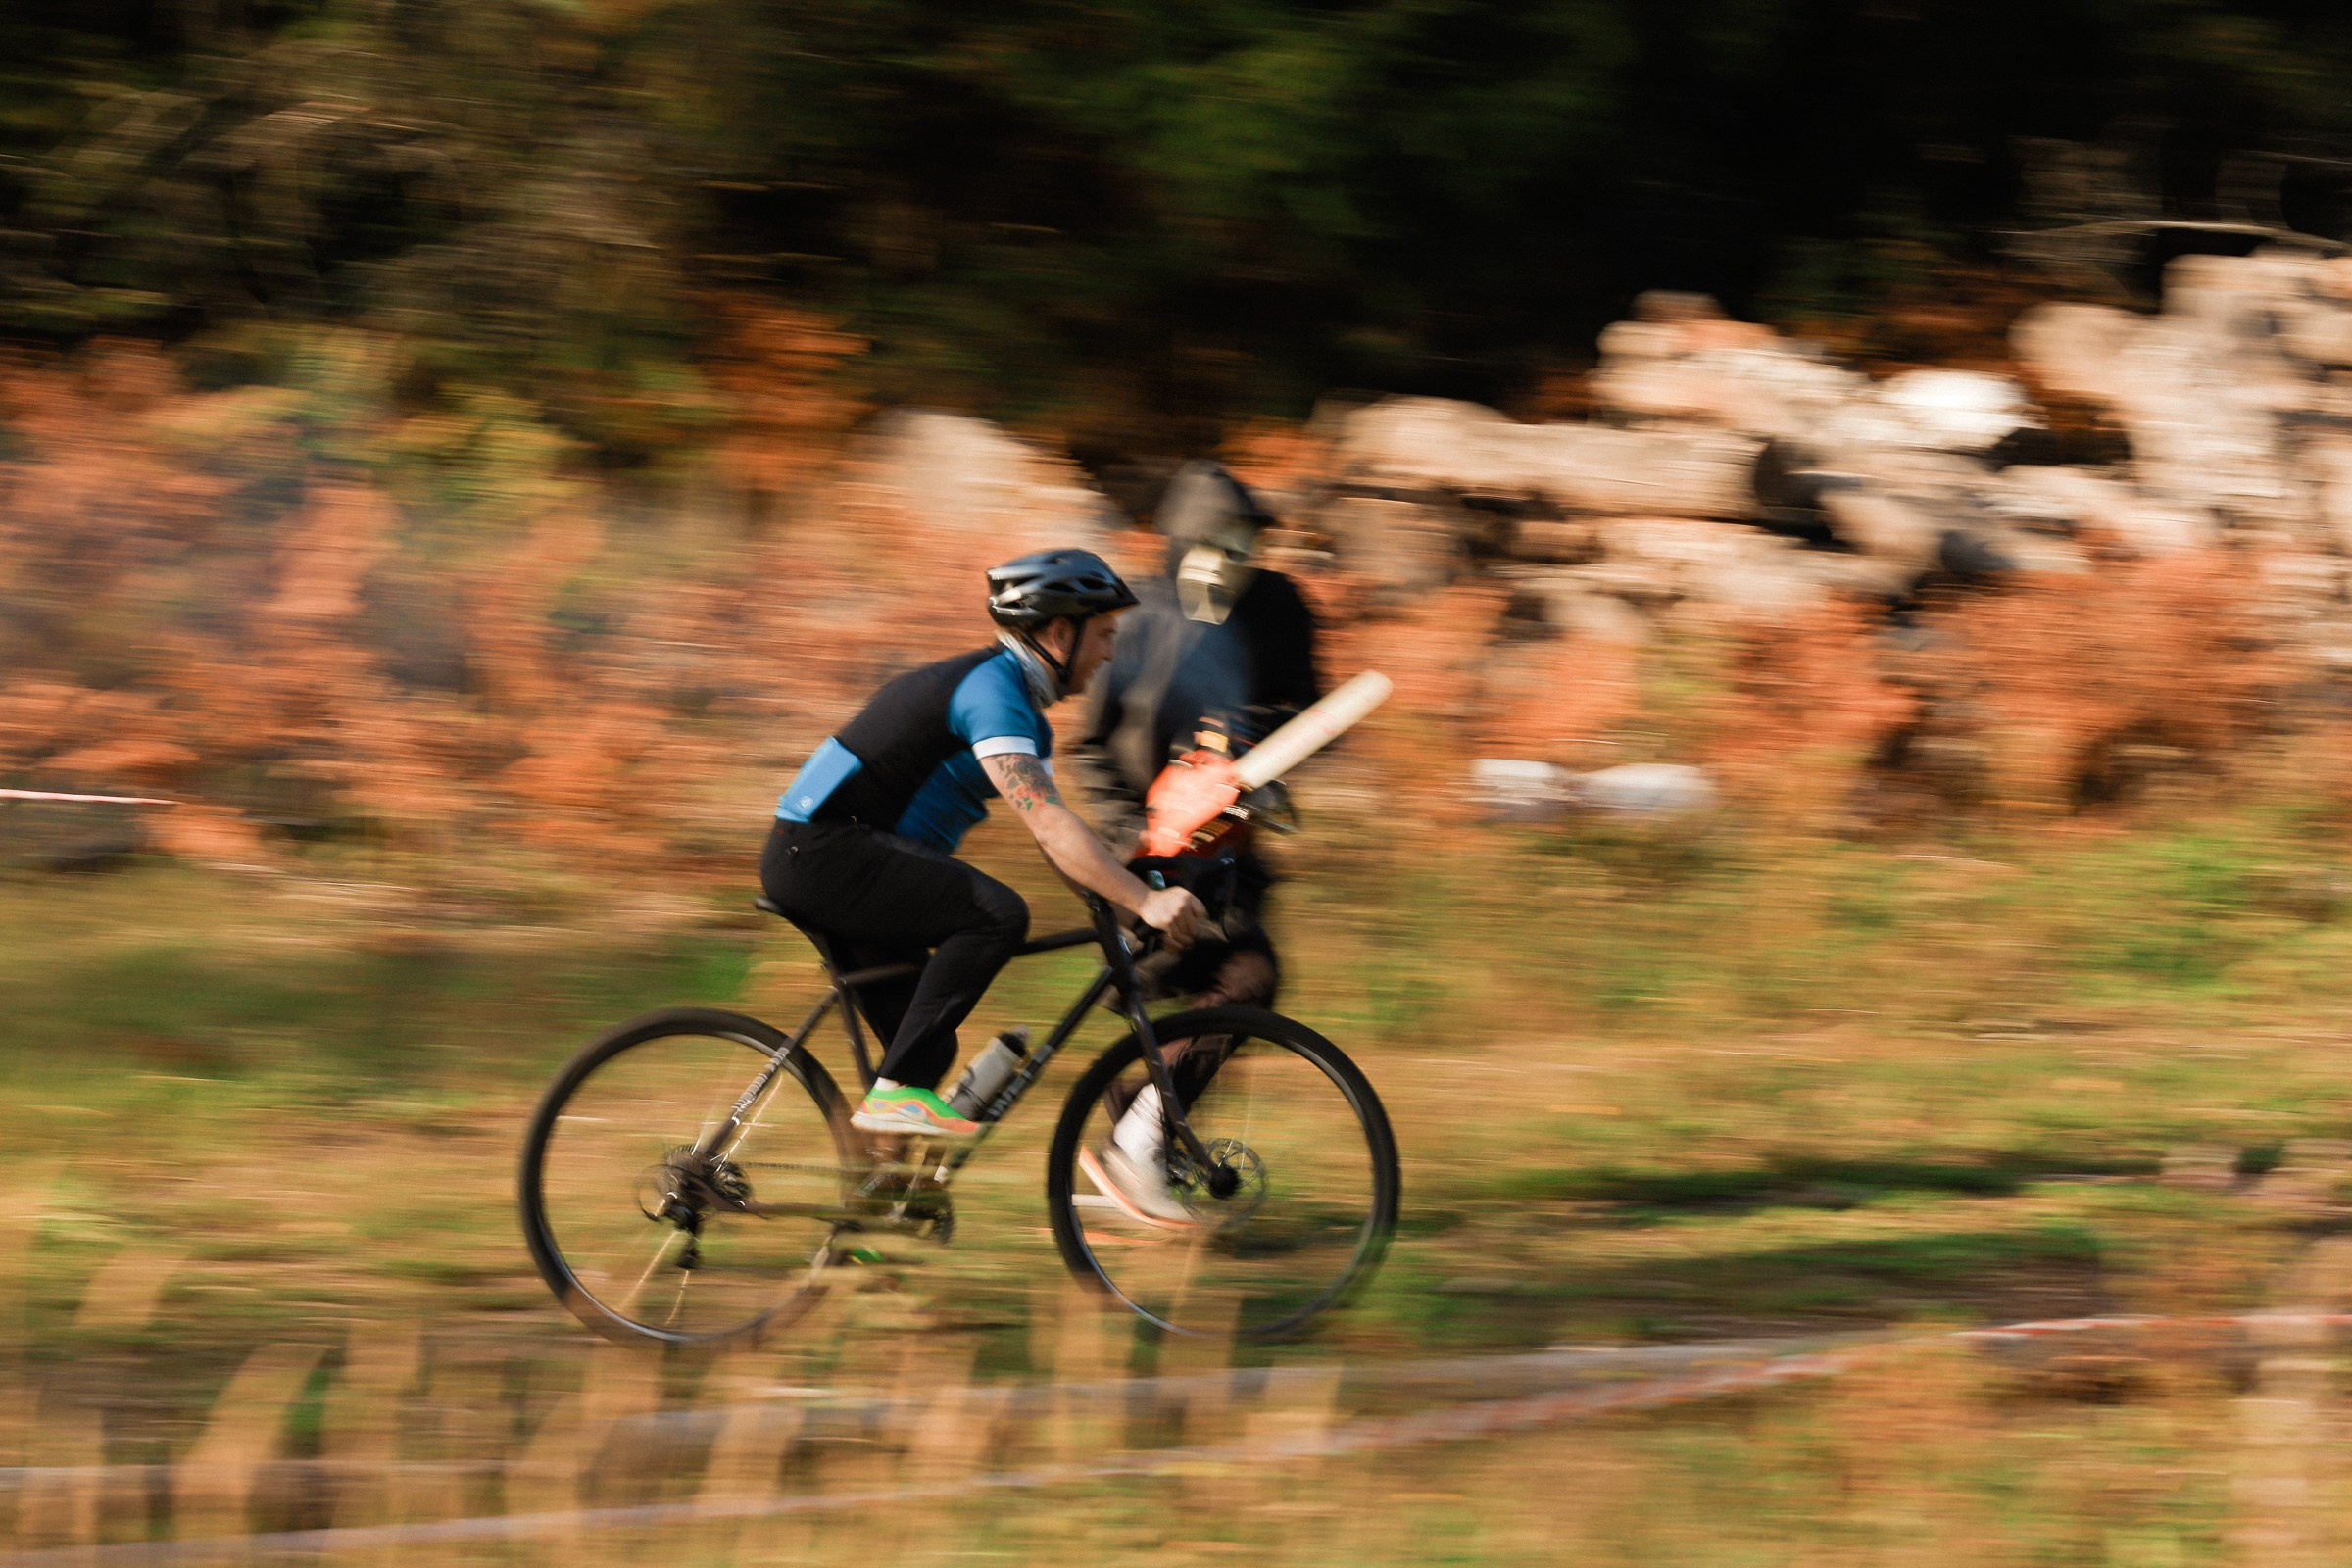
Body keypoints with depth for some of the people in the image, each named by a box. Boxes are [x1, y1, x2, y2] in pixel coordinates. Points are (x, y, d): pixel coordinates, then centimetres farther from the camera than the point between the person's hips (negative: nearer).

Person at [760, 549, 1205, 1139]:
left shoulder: (1026, 716, 17)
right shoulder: (992, 690, -17)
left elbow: (1062, 844, 17)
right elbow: (1049, 826, -26)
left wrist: (1142, 905, 5)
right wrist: (1145, 902, -29)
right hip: (821, 851, -11)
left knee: (925, 1047, 12)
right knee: (996, 913, -24)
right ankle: (898, 1091, -22)